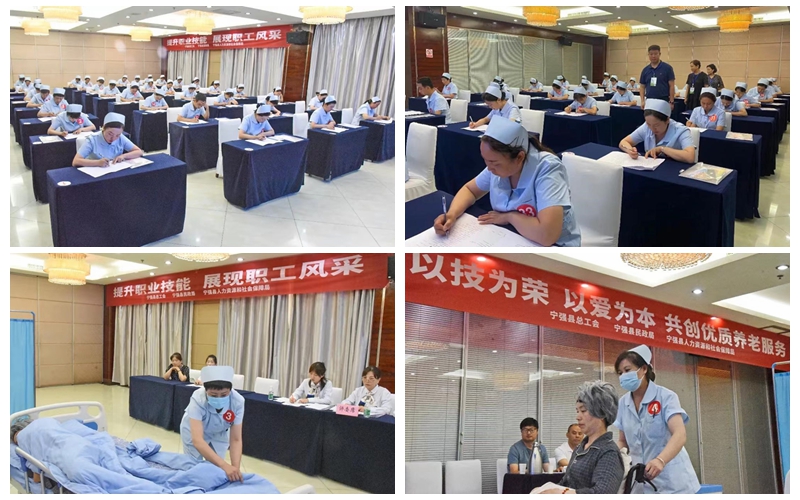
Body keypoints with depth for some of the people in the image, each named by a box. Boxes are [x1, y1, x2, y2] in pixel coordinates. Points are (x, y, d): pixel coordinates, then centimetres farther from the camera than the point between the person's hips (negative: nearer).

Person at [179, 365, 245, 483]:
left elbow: (236, 439, -29)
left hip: (219, 433, 2)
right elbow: (197, 440, -48)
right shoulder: (198, 399, -40)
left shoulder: (238, 402, -34)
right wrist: (224, 465, -58)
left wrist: (236, 468, -46)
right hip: (195, 430, -2)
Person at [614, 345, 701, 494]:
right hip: (642, 484, 4)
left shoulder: (665, 397, -10)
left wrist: (660, 460, -42)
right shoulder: (623, 403, 5)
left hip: (673, 483, -4)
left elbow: (680, 435, -24)